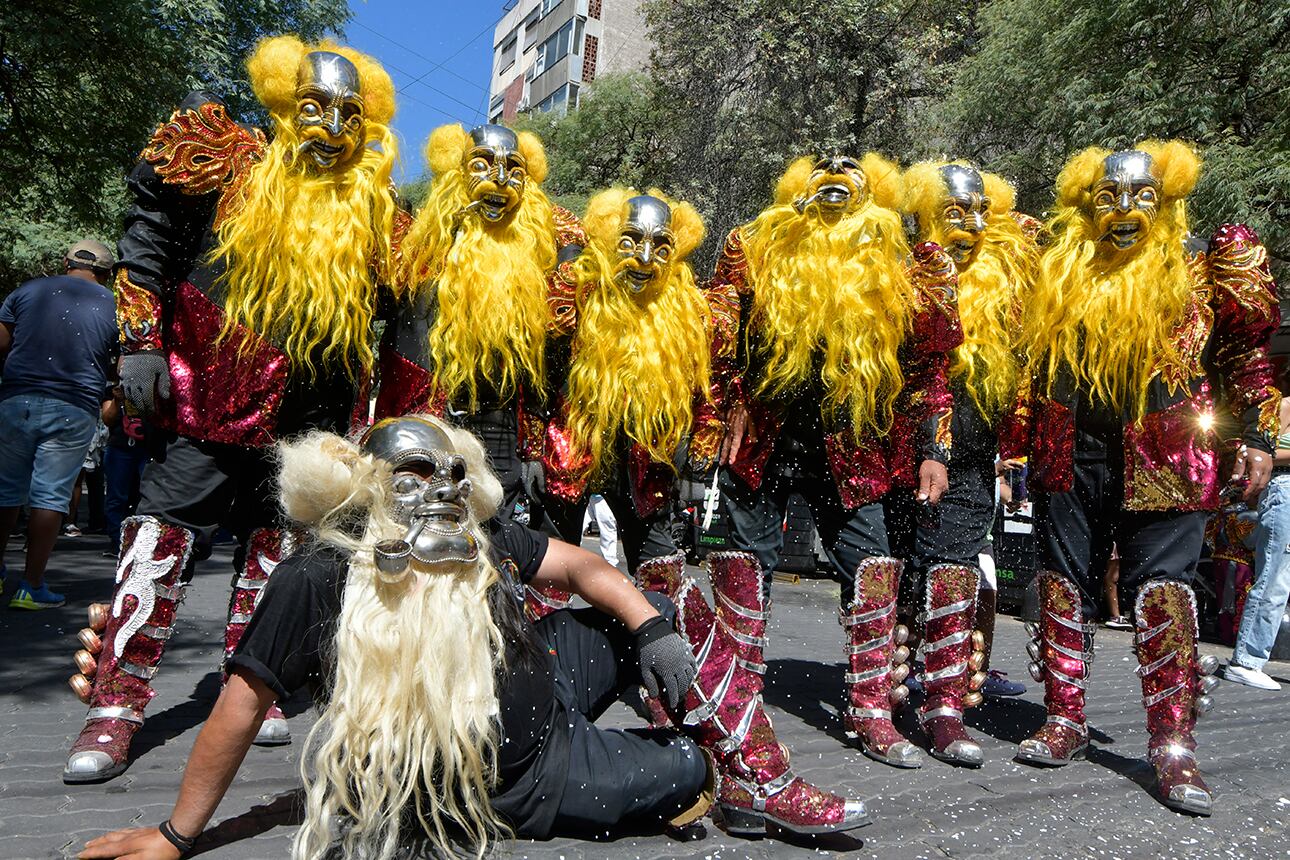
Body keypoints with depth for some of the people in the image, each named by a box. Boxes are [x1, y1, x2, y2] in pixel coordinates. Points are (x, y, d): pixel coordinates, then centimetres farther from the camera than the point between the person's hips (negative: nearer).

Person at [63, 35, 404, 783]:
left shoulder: (370, 209, 7)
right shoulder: (229, 168, -1)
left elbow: (399, 306, 16)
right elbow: (148, 242, 3)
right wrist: (141, 342, -5)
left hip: (307, 425, 3)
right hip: (215, 403, -2)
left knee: (278, 549, 9)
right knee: (166, 538, -6)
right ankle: (116, 707, 4)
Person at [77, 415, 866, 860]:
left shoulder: (477, 540, -2)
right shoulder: (319, 575, -19)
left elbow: (576, 565, 5)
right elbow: (244, 702, -15)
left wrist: (651, 627, -10)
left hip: (542, 684, 7)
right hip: (520, 782, -6)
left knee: (676, 621, 9)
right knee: (693, 768, -1)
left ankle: (762, 784, 29)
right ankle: (725, 779, 37)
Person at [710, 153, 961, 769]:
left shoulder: (897, 270, 2)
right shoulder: (757, 251, 0)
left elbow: (929, 366, 6)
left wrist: (932, 450, 3)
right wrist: (729, 408, -2)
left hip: (849, 445, 1)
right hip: (762, 436, 0)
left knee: (869, 563, -1)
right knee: (746, 557, 4)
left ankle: (870, 709, 12)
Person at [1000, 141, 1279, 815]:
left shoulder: (1198, 265, 6)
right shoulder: (1057, 273, 10)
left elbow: (1244, 356, 8)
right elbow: (1032, 362, 15)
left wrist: (1256, 436, 2)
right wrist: (1017, 440, 10)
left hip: (1161, 457, -2)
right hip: (1071, 455, 3)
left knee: (1162, 589, -3)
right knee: (1064, 583, 7)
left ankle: (1173, 745, 7)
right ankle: (1064, 722, 19)